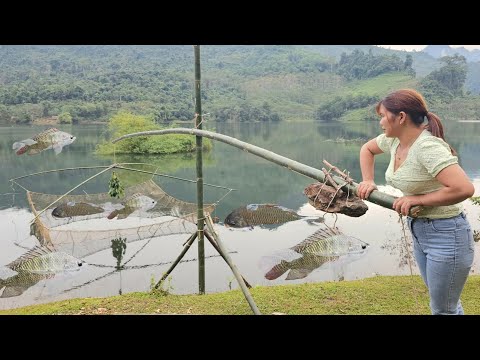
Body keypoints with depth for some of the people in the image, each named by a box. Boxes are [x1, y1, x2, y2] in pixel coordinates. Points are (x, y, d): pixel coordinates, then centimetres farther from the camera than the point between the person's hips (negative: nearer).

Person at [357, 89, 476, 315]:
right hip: (418, 231, 9)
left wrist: (418, 199, -25)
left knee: (443, 309, 4)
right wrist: (367, 181, 7)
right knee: (444, 302, 23)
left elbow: (464, 189, -34)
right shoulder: (394, 140, 0)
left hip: (446, 236, -9)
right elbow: (367, 149, 20)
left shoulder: (428, 147, -26)